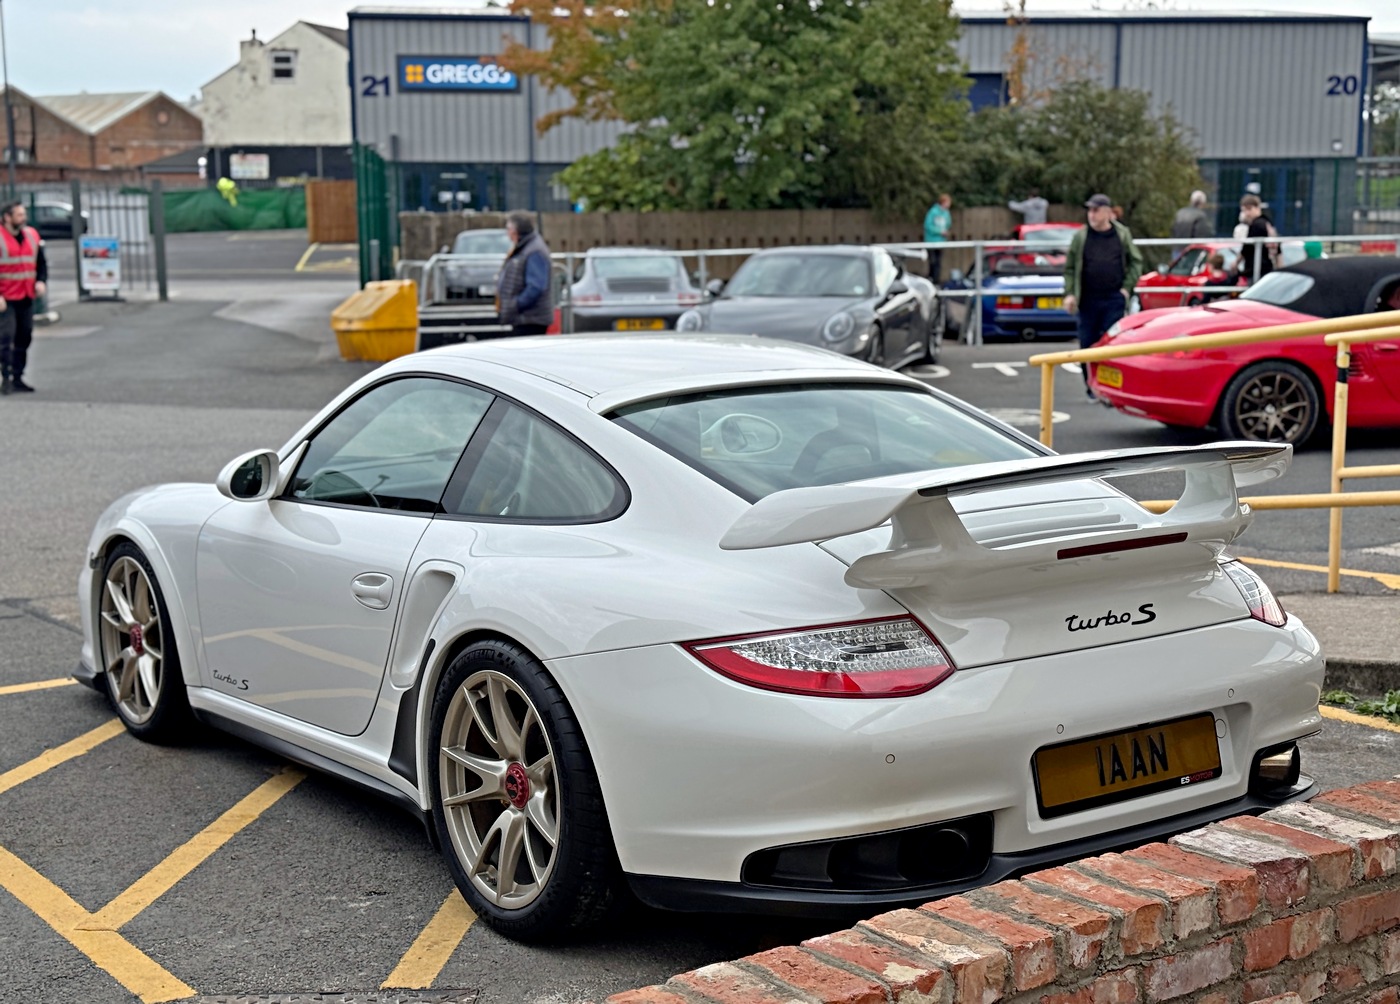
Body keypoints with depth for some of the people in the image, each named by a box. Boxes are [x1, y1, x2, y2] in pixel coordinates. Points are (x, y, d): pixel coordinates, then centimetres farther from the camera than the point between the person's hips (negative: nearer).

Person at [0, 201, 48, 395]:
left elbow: (41, 262, 16)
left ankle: (17, 378, 17)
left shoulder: (31, 235, 9)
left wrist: (41, 281, -3)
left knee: (24, 338, 9)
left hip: (26, 297, 6)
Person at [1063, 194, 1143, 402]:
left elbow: (1136, 262, 11)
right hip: (1088, 301, 1)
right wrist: (1069, 294, -5)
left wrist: (1127, 287, 1)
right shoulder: (1080, 237, 3)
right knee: (1088, 345, 4)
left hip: (1114, 300, -1)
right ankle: (1091, 386, 17)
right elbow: (1069, 268, 5)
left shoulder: (1122, 234, 4)